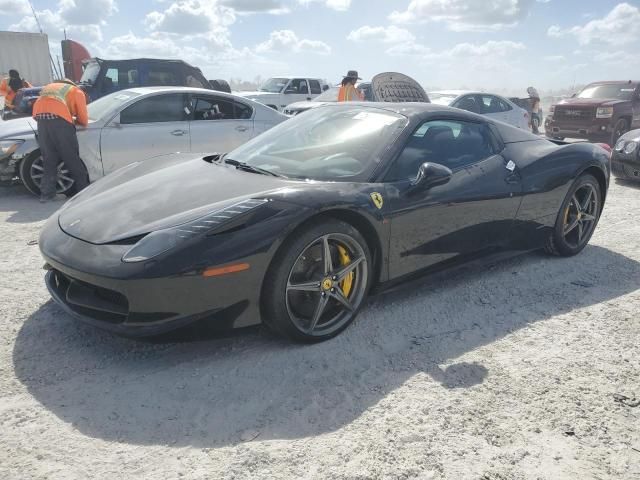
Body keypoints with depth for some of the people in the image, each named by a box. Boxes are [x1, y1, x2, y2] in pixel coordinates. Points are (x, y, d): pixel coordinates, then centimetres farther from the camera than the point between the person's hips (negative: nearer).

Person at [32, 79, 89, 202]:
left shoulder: (49, 87, 38)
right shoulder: (77, 92, 23)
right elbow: (84, 120, 19)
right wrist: (74, 121, 40)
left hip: (40, 117, 4)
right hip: (59, 118, -4)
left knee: (48, 159, 11)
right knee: (72, 158, 4)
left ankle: (46, 193, 9)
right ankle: (83, 190, 10)